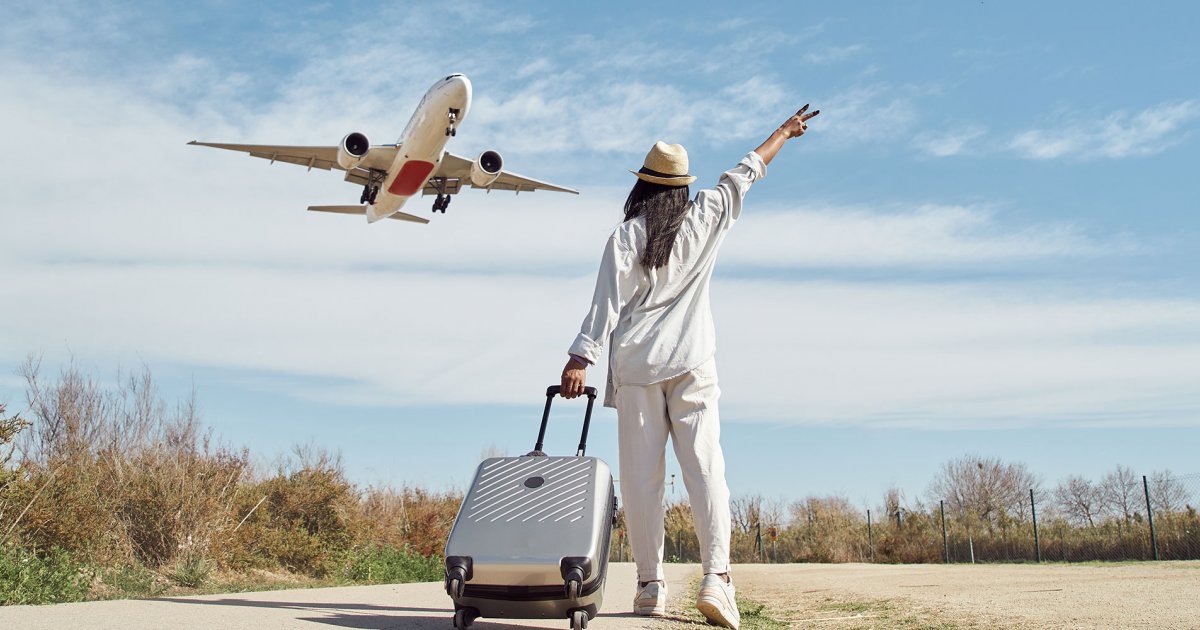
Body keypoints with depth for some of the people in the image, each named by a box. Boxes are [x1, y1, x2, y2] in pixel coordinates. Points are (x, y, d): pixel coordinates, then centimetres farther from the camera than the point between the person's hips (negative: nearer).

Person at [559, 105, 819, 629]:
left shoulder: (625, 236, 1)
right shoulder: (704, 220, 6)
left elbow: (607, 304, -5)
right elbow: (743, 174, 19)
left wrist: (580, 360, -4)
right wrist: (785, 131, 33)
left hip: (635, 366, -1)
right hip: (691, 365, 1)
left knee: (641, 474, 2)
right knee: (705, 466, -3)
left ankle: (650, 585, 3)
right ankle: (716, 577, -11)